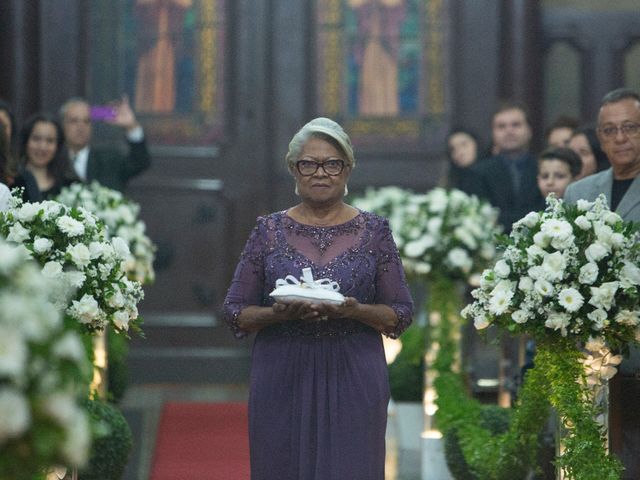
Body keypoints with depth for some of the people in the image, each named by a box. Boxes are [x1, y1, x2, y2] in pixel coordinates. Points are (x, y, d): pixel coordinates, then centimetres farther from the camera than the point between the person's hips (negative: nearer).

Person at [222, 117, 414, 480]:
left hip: (353, 385, -1)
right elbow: (236, 313, 6)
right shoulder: (270, 231, 6)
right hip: (282, 382, 1)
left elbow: (401, 314, 5)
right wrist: (279, 313, -14)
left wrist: (356, 311, -15)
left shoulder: (374, 231, 5)